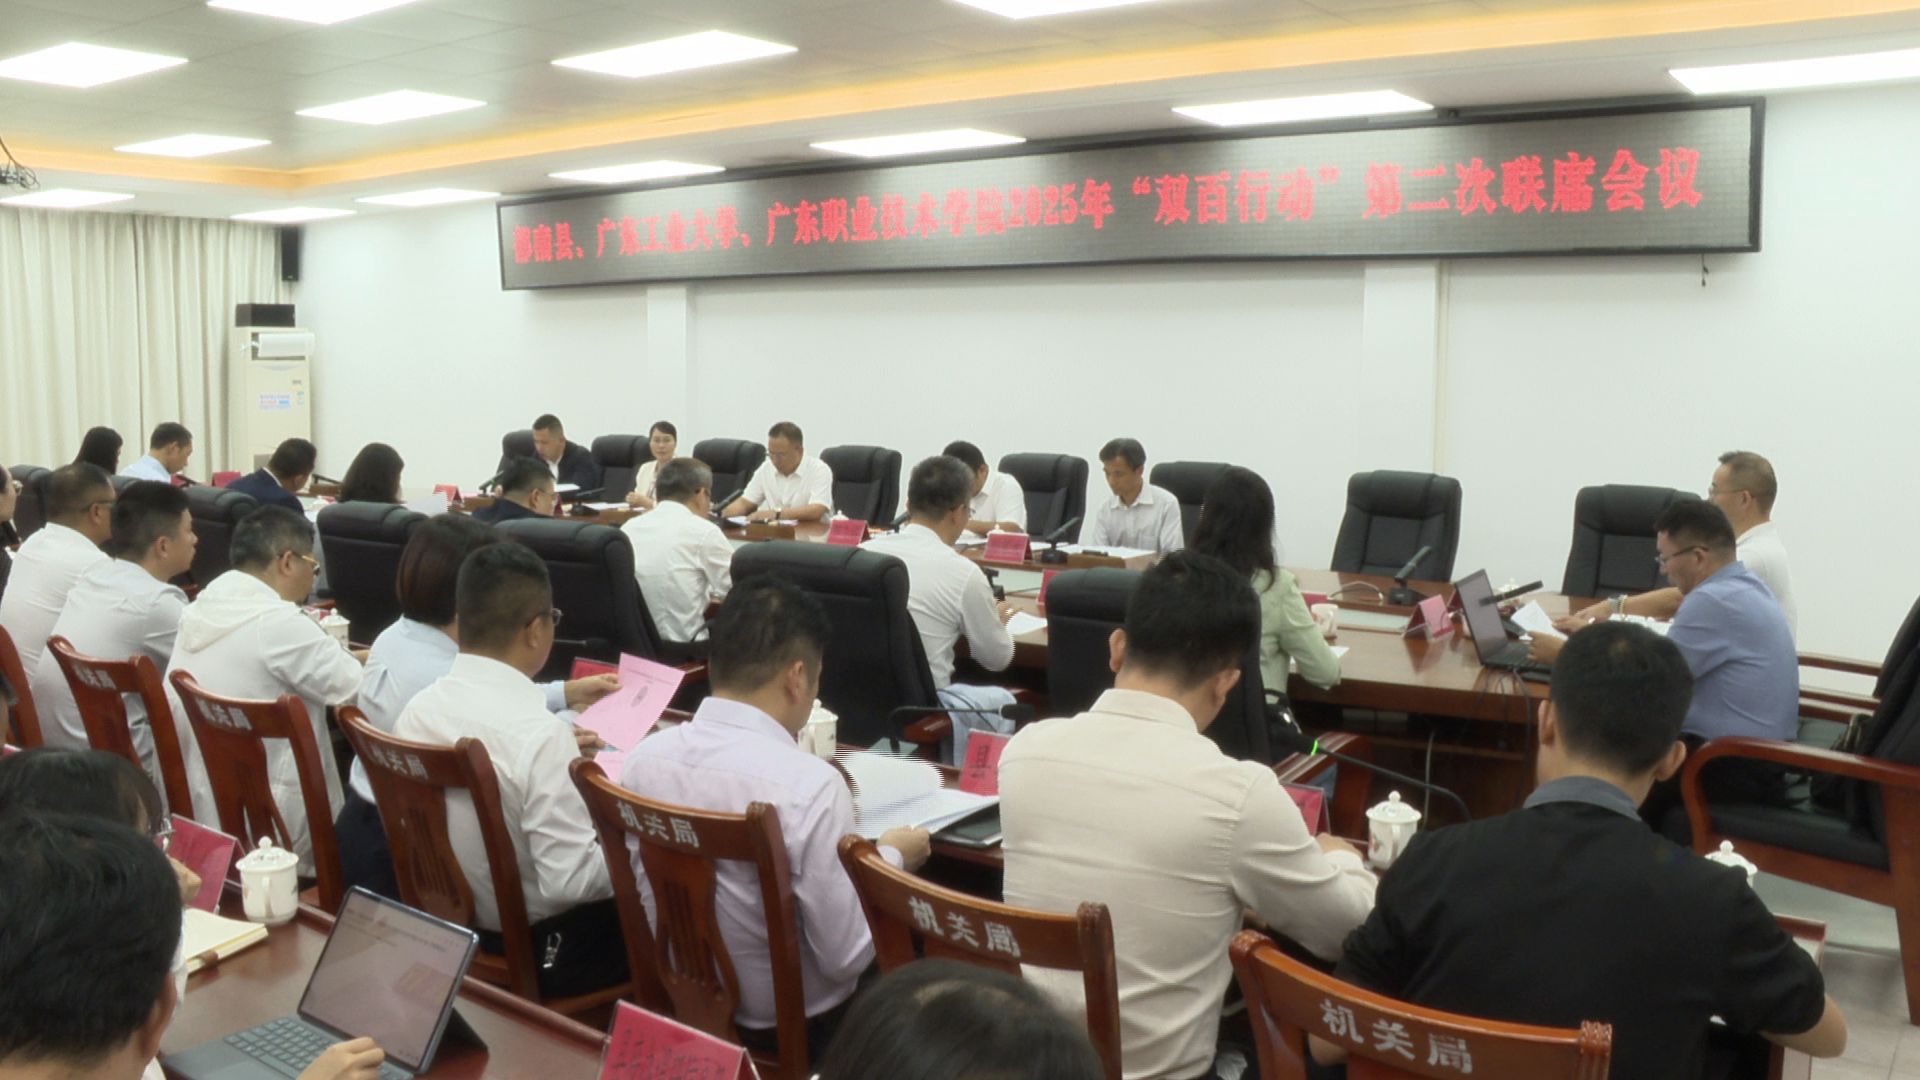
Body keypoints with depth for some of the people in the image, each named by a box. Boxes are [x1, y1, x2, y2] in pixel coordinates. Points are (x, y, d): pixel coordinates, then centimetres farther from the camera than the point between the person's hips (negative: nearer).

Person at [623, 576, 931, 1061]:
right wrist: (890, 858, -5)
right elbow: (846, 957, -21)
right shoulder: (808, 785, -29)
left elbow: (647, 898, 5)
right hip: (787, 1021, -6)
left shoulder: (643, 757, -9)